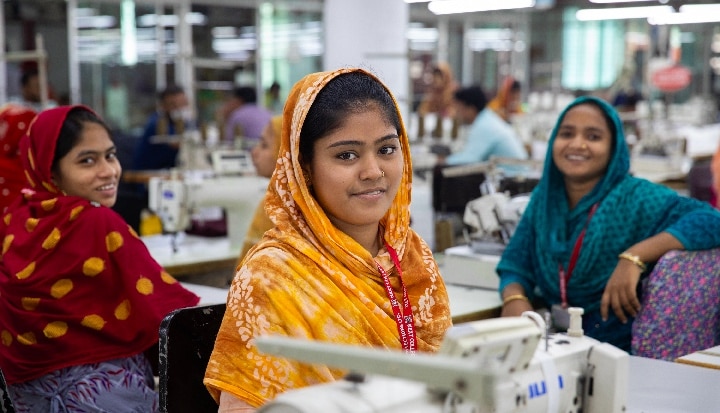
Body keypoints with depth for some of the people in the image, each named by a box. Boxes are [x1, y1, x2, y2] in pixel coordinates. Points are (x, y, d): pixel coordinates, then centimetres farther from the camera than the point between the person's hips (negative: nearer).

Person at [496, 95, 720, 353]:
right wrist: (514, 299, -14)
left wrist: (634, 256, -31)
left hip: (621, 351, -4)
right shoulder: (544, 197, 6)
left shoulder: (636, 198, -10)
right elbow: (516, 264, 8)